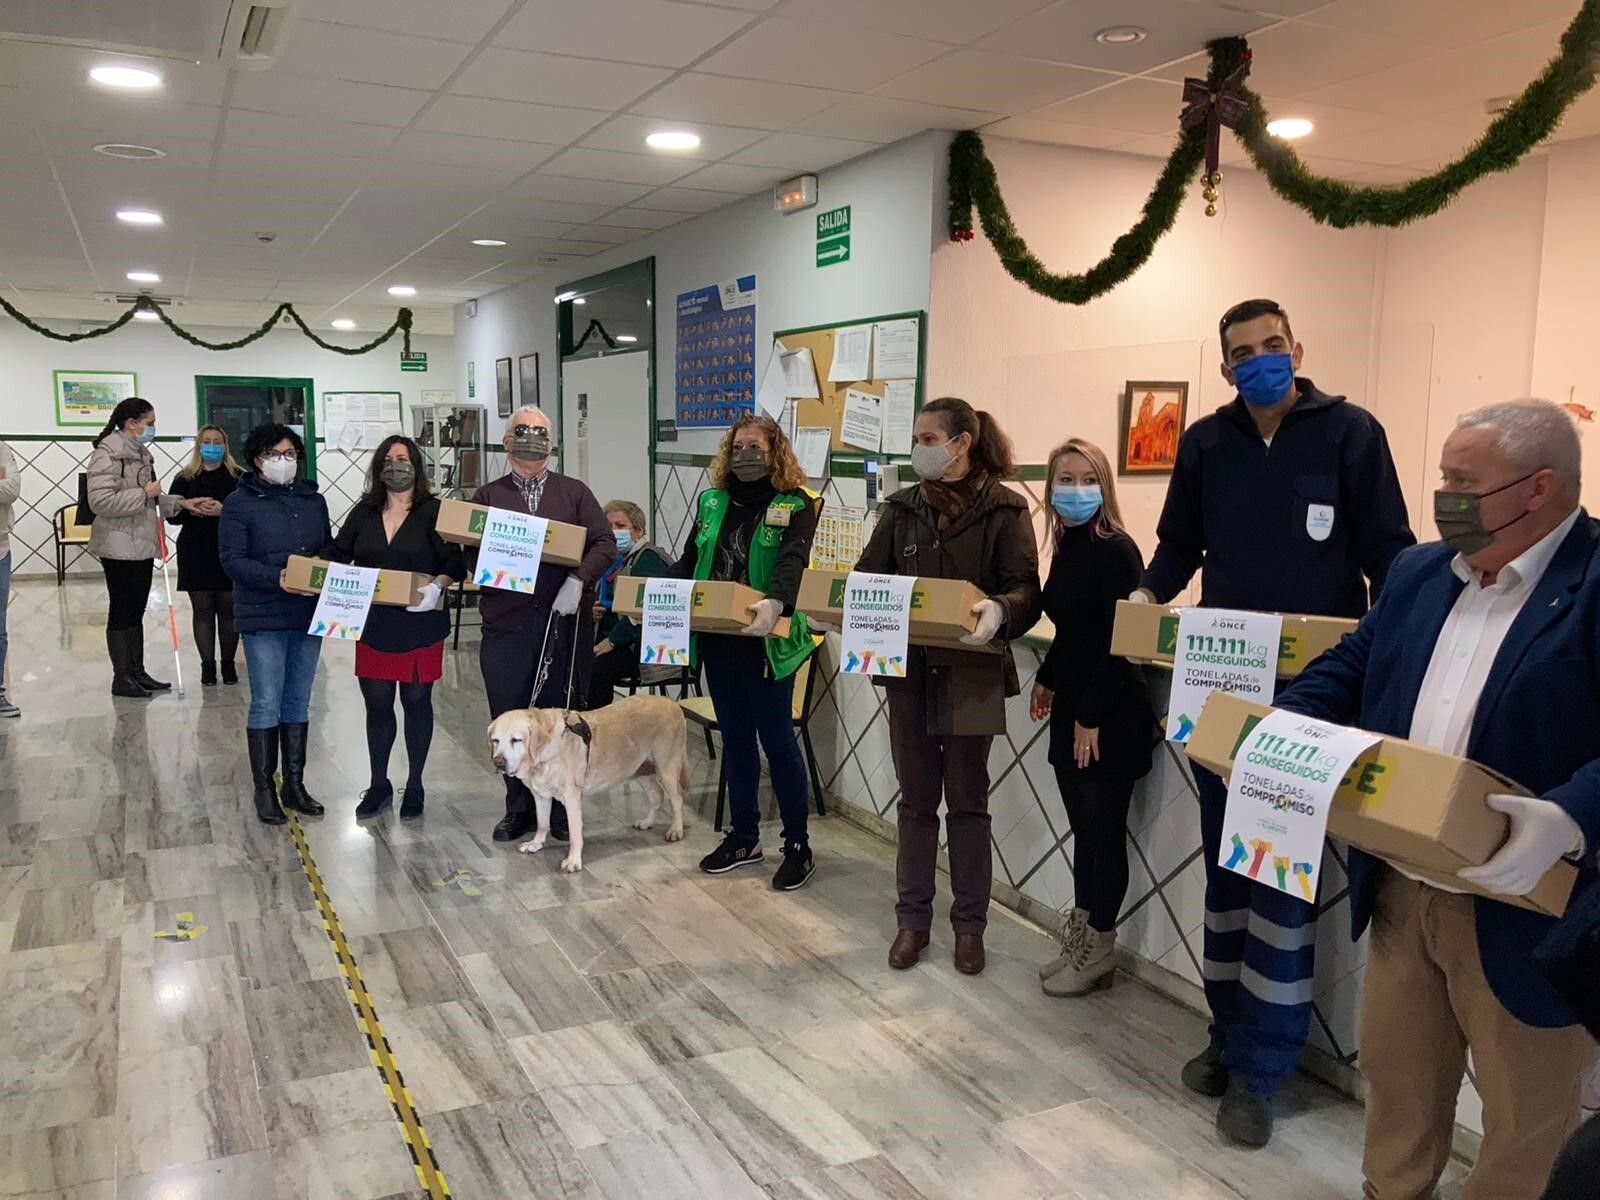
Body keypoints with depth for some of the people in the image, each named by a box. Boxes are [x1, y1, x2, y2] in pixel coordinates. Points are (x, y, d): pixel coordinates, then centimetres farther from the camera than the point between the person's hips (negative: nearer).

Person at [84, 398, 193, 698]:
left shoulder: (140, 452, 14)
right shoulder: (107, 454, -14)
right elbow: (101, 501, -24)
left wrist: (181, 503, 11)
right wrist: (144, 493, -19)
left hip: (143, 545, 9)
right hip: (120, 547, -9)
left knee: (136, 611, 14)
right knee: (121, 611, -1)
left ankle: (138, 673, 21)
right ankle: (121, 679, 6)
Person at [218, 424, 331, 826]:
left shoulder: (313, 499, 11)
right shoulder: (240, 503, -5)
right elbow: (232, 559, -11)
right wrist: (276, 578, -24)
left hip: (308, 615, 5)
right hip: (263, 617, -5)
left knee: (298, 702, 12)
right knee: (266, 704, -1)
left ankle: (295, 784, 22)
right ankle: (264, 789, 11)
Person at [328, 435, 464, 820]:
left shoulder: (434, 511, -4)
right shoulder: (364, 512, 8)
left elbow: (454, 562, -10)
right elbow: (337, 556, 11)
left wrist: (437, 586, -28)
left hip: (419, 626, -3)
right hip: (373, 626, 3)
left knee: (416, 701, 8)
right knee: (377, 703, 9)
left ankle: (414, 787, 22)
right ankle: (378, 785, 25)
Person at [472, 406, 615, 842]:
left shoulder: (574, 492, 9)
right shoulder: (488, 496, 11)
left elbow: (605, 543, 0)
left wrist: (578, 580, -15)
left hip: (566, 623, 0)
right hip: (506, 625, 1)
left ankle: (563, 810, 18)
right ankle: (518, 808, 21)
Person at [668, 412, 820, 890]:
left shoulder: (796, 504, -8)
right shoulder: (712, 502, 10)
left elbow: (792, 562, -24)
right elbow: (688, 563, 10)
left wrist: (775, 605, -42)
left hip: (766, 643, -6)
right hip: (717, 641, 6)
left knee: (777, 741, 2)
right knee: (735, 739, 15)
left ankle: (798, 846, 15)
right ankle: (743, 837, 28)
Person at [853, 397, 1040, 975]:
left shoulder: (1004, 509, -6)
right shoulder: (903, 509, 6)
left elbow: (1026, 590, -12)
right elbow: (868, 575, 3)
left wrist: (999, 610, -34)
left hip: (971, 673, -3)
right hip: (908, 668, 3)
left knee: (967, 800, 9)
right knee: (916, 799, 12)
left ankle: (970, 923, 22)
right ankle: (913, 917, 24)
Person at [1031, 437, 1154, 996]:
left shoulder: (1116, 550, -15)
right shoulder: (1066, 547, 10)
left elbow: (1118, 643, -18)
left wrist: (1092, 717, -19)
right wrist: (1047, 679, 22)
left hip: (1110, 714, -8)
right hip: (1072, 706, 8)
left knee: (1102, 831, 3)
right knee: (1083, 828, 13)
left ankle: (1097, 949, 16)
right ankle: (1081, 939, 24)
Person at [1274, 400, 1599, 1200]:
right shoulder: (1419, 573, 8)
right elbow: (1349, 670, 14)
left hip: (1523, 909, -6)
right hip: (1400, 891, 7)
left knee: (1526, 1114, 15)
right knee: (1395, 1072, 24)